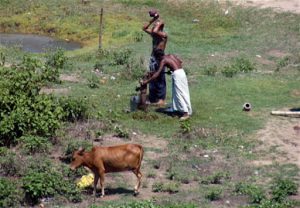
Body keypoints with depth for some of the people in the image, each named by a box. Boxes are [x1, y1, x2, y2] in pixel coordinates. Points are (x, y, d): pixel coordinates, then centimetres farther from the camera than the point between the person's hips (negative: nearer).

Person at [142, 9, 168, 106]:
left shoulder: (164, 35, -13)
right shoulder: (154, 34, 11)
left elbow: (154, 31, -30)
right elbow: (144, 28, 17)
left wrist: (159, 23, -14)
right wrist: (152, 20, 9)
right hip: (153, 58, 8)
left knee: (160, 80, -2)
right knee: (152, 79, 12)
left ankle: (161, 99, 4)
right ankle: (153, 99, 19)